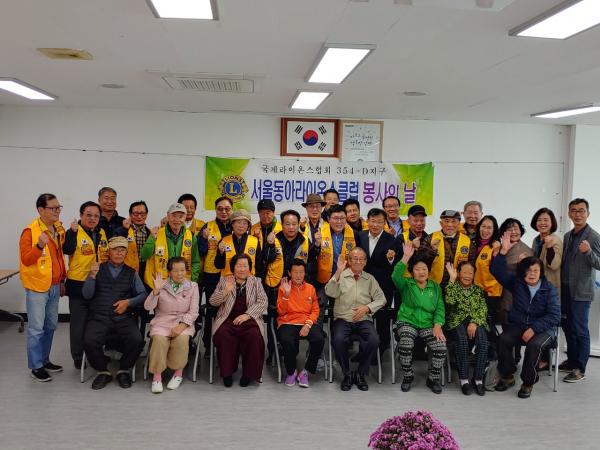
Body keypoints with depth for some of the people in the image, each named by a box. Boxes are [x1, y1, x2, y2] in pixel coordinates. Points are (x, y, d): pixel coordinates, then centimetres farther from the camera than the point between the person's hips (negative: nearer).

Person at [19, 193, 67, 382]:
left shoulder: (59, 229, 8)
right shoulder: (30, 231, -13)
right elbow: (26, 260, -18)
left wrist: (62, 280, 17)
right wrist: (39, 246, -34)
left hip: (54, 287, 7)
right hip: (37, 287, -7)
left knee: (50, 325, 15)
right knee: (36, 328, -1)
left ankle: (44, 360, 28)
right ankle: (36, 366, 9)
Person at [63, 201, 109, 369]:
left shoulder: (102, 233, 9)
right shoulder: (74, 232, -10)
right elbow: (67, 250, -30)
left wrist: (108, 258, 1)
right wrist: (73, 231, -40)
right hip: (78, 284, -6)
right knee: (78, 323, 4)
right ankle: (78, 357, 18)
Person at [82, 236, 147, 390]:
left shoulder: (131, 273, 14)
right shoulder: (98, 269, 12)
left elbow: (143, 294, 9)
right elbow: (86, 295, 4)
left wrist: (128, 302, -7)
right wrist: (92, 276, -11)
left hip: (123, 318, 0)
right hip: (99, 318, 0)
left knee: (137, 341, -27)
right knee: (89, 342, -29)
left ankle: (123, 370, 3)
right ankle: (103, 372, -1)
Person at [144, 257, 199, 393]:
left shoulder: (192, 286, 4)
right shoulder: (162, 285, 5)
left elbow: (193, 312, -1)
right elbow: (148, 307, -4)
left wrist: (181, 326, -16)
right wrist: (156, 290, -19)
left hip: (183, 323, 0)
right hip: (162, 322, 0)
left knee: (182, 338, -31)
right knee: (159, 339, -30)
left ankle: (178, 372, -10)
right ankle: (157, 375, -16)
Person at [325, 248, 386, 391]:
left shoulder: (370, 278, 14)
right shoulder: (340, 276, 6)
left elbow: (381, 299, 9)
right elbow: (330, 292, -10)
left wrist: (367, 307, -7)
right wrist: (338, 272, -20)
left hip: (364, 320, 2)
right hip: (343, 319, -2)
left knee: (374, 341, -27)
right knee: (338, 340, -32)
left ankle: (360, 374, -4)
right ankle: (347, 374, -7)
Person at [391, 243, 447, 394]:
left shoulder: (435, 287, 13)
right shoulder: (406, 284, 5)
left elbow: (440, 308, 7)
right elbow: (396, 276, -18)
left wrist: (438, 325, -10)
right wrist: (406, 257, -26)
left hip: (429, 325, 2)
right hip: (407, 322, -2)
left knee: (441, 347, -25)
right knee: (405, 344, -32)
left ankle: (433, 379, 1)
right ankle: (408, 376, -4)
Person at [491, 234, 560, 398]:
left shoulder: (549, 289, -5)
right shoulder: (516, 282, 4)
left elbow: (554, 316, -11)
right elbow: (498, 270, -2)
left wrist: (534, 328, -21)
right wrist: (504, 251, -16)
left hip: (542, 328, -3)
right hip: (517, 325, 3)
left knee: (534, 345, -34)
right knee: (503, 339, -26)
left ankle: (528, 383, -15)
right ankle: (507, 376, -6)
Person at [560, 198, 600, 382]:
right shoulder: (568, 236, 12)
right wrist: (559, 284, 10)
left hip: (581, 292, -7)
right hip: (565, 289, 7)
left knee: (580, 331, -3)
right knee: (567, 327, 13)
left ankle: (580, 369, 5)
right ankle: (571, 361, 26)